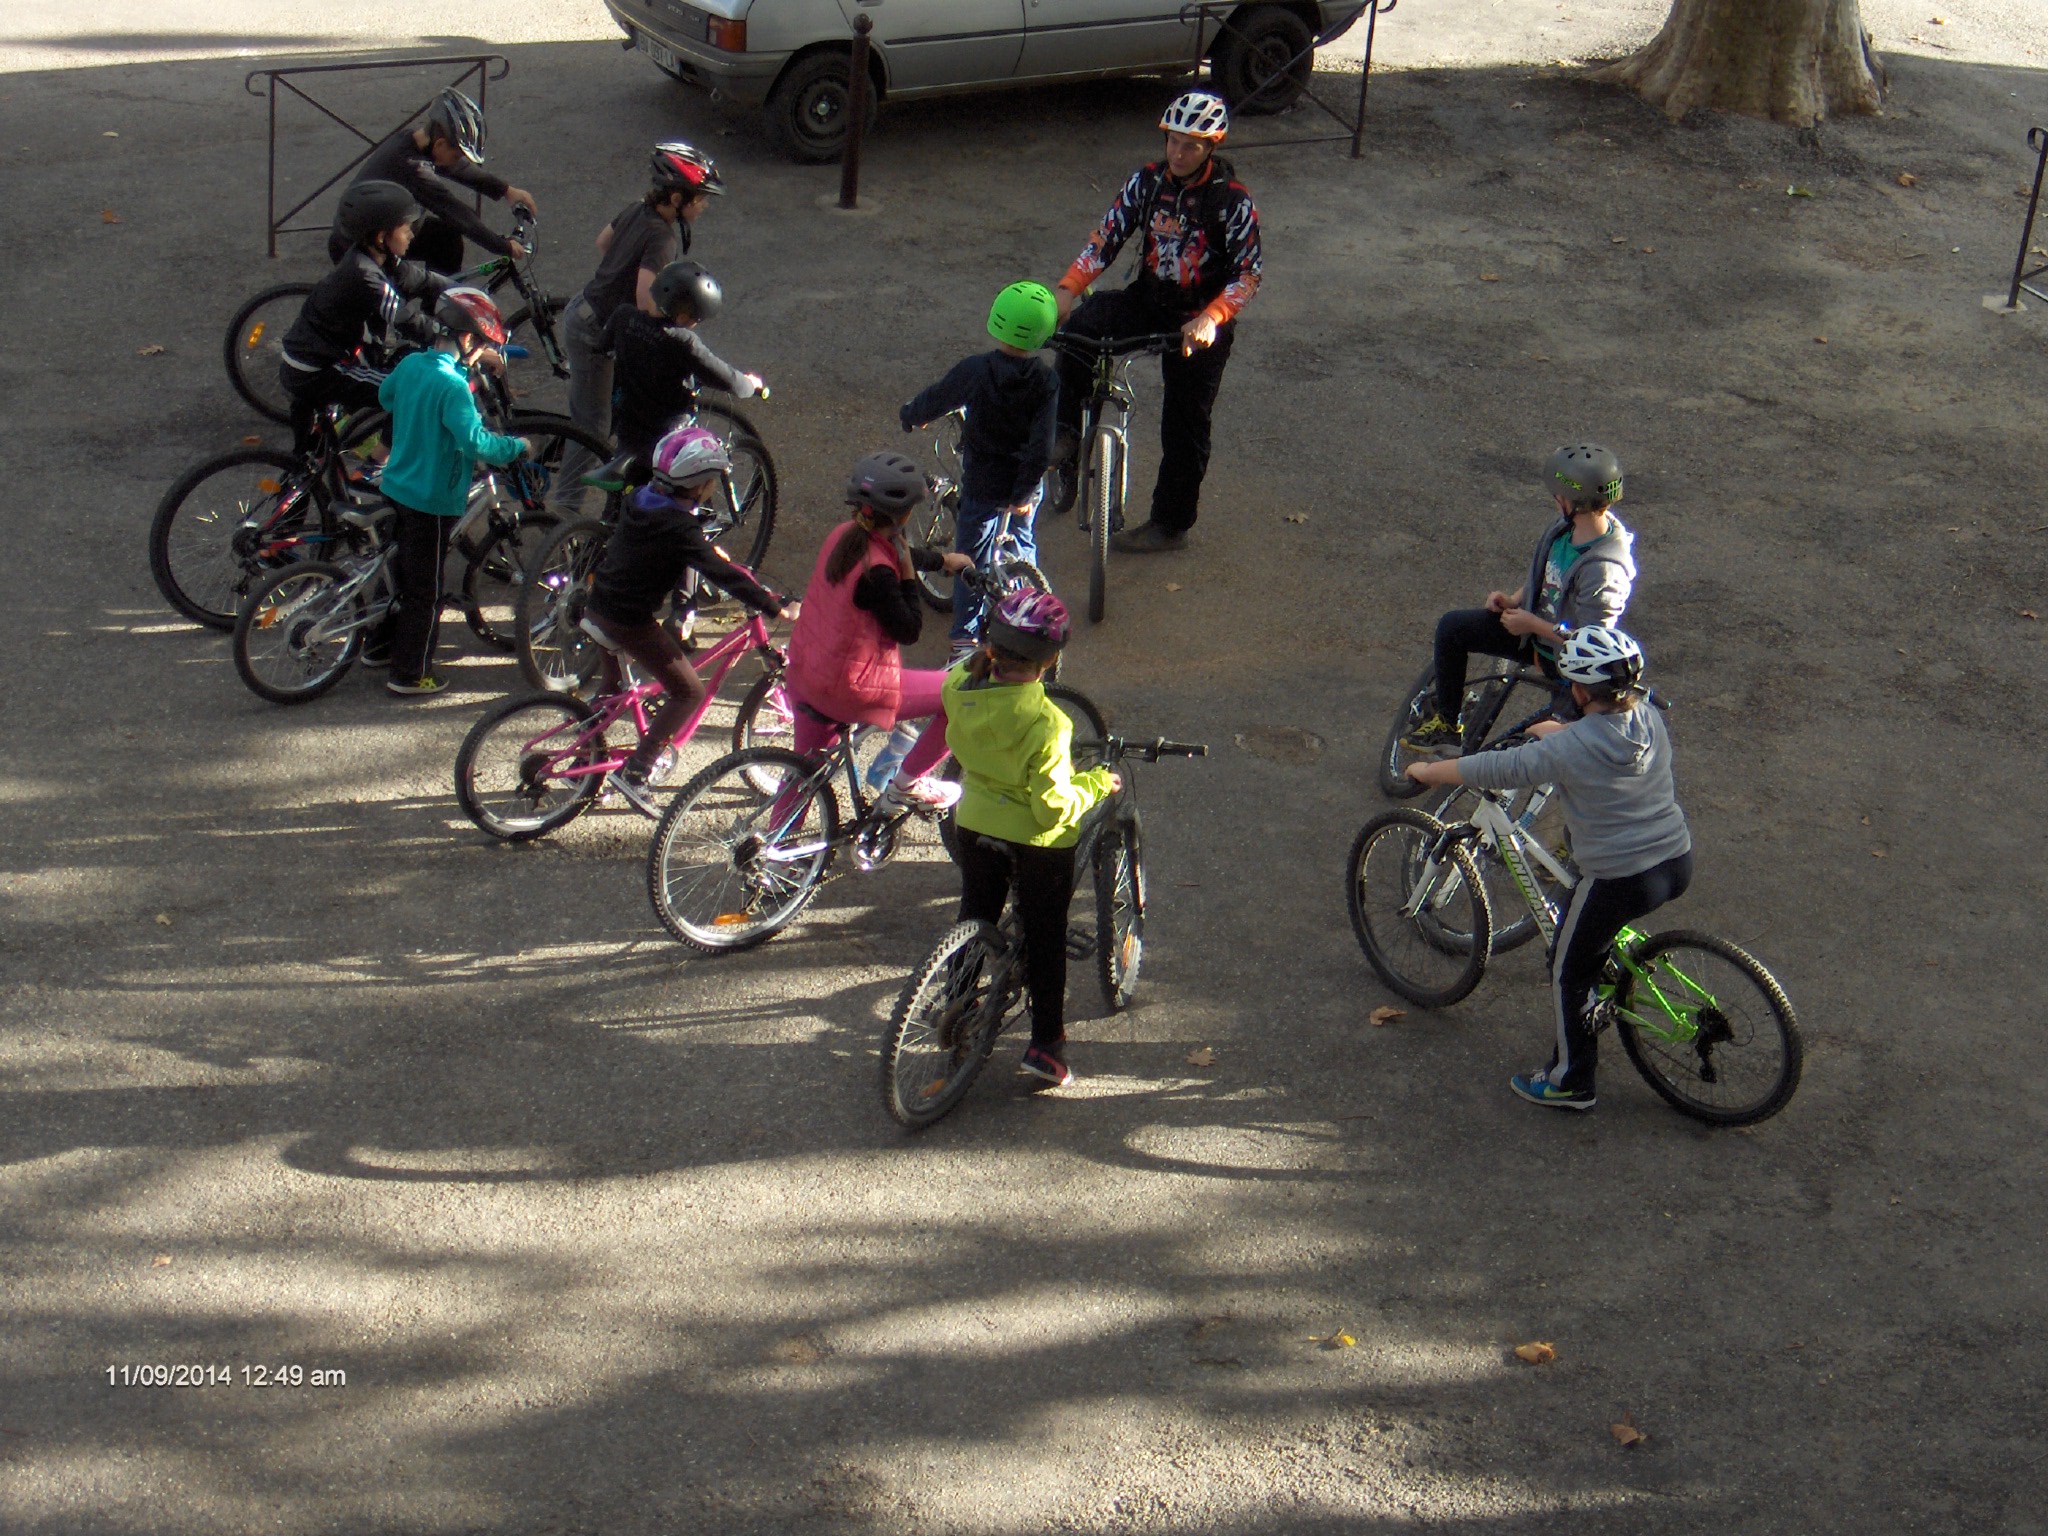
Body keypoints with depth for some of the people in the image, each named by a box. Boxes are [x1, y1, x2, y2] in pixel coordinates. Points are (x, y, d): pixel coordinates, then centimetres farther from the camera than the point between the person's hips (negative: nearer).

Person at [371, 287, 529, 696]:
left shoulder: (411, 364, 1)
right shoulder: (453, 386, -25)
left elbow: (386, 395, 21)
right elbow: (475, 441, -34)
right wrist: (517, 447, -18)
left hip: (396, 488, 9)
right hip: (432, 501, -9)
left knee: (401, 571, 25)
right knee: (425, 590, 4)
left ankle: (379, 645, 39)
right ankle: (411, 674, 12)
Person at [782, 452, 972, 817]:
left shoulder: (843, 534, 1)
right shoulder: (876, 571, -26)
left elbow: (897, 553, 22)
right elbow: (909, 631, -16)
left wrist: (943, 560, 36)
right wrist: (908, 576, -13)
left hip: (804, 674, 9)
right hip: (850, 689, -9)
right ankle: (906, 784, 12)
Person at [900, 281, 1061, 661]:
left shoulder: (974, 371, -19)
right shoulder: (1046, 382, -16)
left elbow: (935, 400, -3)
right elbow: (1041, 448, -19)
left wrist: (911, 416, 18)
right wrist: (1025, 491, -9)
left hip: (981, 483, -2)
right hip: (1024, 486, 2)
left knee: (972, 559, 10)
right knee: (1023, 546, 26)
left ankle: (966, 636, 11)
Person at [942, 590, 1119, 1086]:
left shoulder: (960, 689, -17)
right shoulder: (1045, 724, -32)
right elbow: (1054, 806, -25)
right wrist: (1096, 784, -11)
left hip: (975, 824, 5)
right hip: (1038, 841, -5)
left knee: (974, 924, 24)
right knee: (1045, 937, 14)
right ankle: (1046, 1043, 21)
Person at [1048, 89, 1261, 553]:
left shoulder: (1233, 201, -16)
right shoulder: (1148, 181, -4)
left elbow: (1247, 276, -17)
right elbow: (1107, 236, -5)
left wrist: (1209, 320, -33)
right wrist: (1067, 289, -20)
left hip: (1199, 325, -3)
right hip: (1148, 300, 4)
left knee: (1184, 426, 4)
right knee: (1079, 326, -24)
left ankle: (1171, 524, 20)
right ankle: (1066, 433, -8)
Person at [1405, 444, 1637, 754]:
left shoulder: (1603, 569, -34)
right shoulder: (1565, 524, -9)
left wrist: (1533, 624, -21)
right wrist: (1514, 600, -4)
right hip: (1535, 629, 8)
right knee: (1452, 627, 3)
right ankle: (1446, 724, 16)